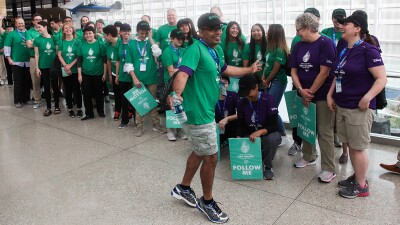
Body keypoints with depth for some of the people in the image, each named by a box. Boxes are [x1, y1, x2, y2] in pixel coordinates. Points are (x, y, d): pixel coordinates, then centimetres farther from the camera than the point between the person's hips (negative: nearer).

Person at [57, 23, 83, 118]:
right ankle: (70, 108, 18)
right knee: (68, 89, 8)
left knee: (77, 89, 0)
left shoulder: (77, 41, 0)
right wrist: (65, 66, -11)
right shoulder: (61, 42, 5)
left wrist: (70, 65, -13)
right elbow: (59, 55, 1)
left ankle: (79, 108, 11)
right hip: (65, 70, 2)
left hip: (75, 69, -2)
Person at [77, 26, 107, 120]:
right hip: (85, 74, 2)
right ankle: (89, 113, 19)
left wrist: (104, 73, -5)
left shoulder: (100, 44, -5)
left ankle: (100, 111, 27)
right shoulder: (82, 45, 1)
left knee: (98, 93, 10)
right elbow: (79, 60, 3)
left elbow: (105, 60, -3)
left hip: (98, 74, -2)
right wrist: (79, 74, -1)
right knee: (86, 94, 6)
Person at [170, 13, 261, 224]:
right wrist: (177, 94, -54)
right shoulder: (196, 49, -19)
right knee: (211, 157, 2)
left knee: (200, 153, 22)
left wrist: (249, 70, 38)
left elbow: (224, 69, 28)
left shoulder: (216, 50, 10)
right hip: (199, 112, -10)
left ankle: (183, 188, 41)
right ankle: (207, 201, 24)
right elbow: (183, 73, -35)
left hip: (208, 110, 10)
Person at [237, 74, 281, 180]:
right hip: (249, 135, 3)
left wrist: (260, 132, -40)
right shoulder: (241, 103, -5)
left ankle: (268, 166, -11)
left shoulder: (269, 99, -17)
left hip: (267, 134, -3)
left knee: (272, 139, -39)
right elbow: (241, 125, 0)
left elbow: (273, 125, -21)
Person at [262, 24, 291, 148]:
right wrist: (263, 78, -1)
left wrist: (267, 82, -5)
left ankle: (284, 136, 6)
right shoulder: (270, 48, 10)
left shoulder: (280, 50, -16)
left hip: (278, 82, -8)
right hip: (270, 82, 8)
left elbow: (275, 69, -16)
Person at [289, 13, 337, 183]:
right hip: (304, 94, 6)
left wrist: (311, 91, -12)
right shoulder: (298, 46, 6)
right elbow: (293, 71, 5)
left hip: (323, 95, -6)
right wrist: (301, 90, -9)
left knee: (324, 132, -2)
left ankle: (329, 169, 7)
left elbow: (324, 72, -17)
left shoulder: (325, 43, -12)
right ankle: (309, 157, 35)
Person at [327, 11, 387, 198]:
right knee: (350, 145, 16)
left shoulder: (368, 50, -12)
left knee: (358, 147, 2)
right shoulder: (343, 50, 12)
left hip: (358, 108, -7)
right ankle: (357, 176, 32)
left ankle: (362, 186, 16)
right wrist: (330, 94, 11)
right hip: (341, 105, 8)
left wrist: (367, 98, -25)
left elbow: (382, 79, -17)